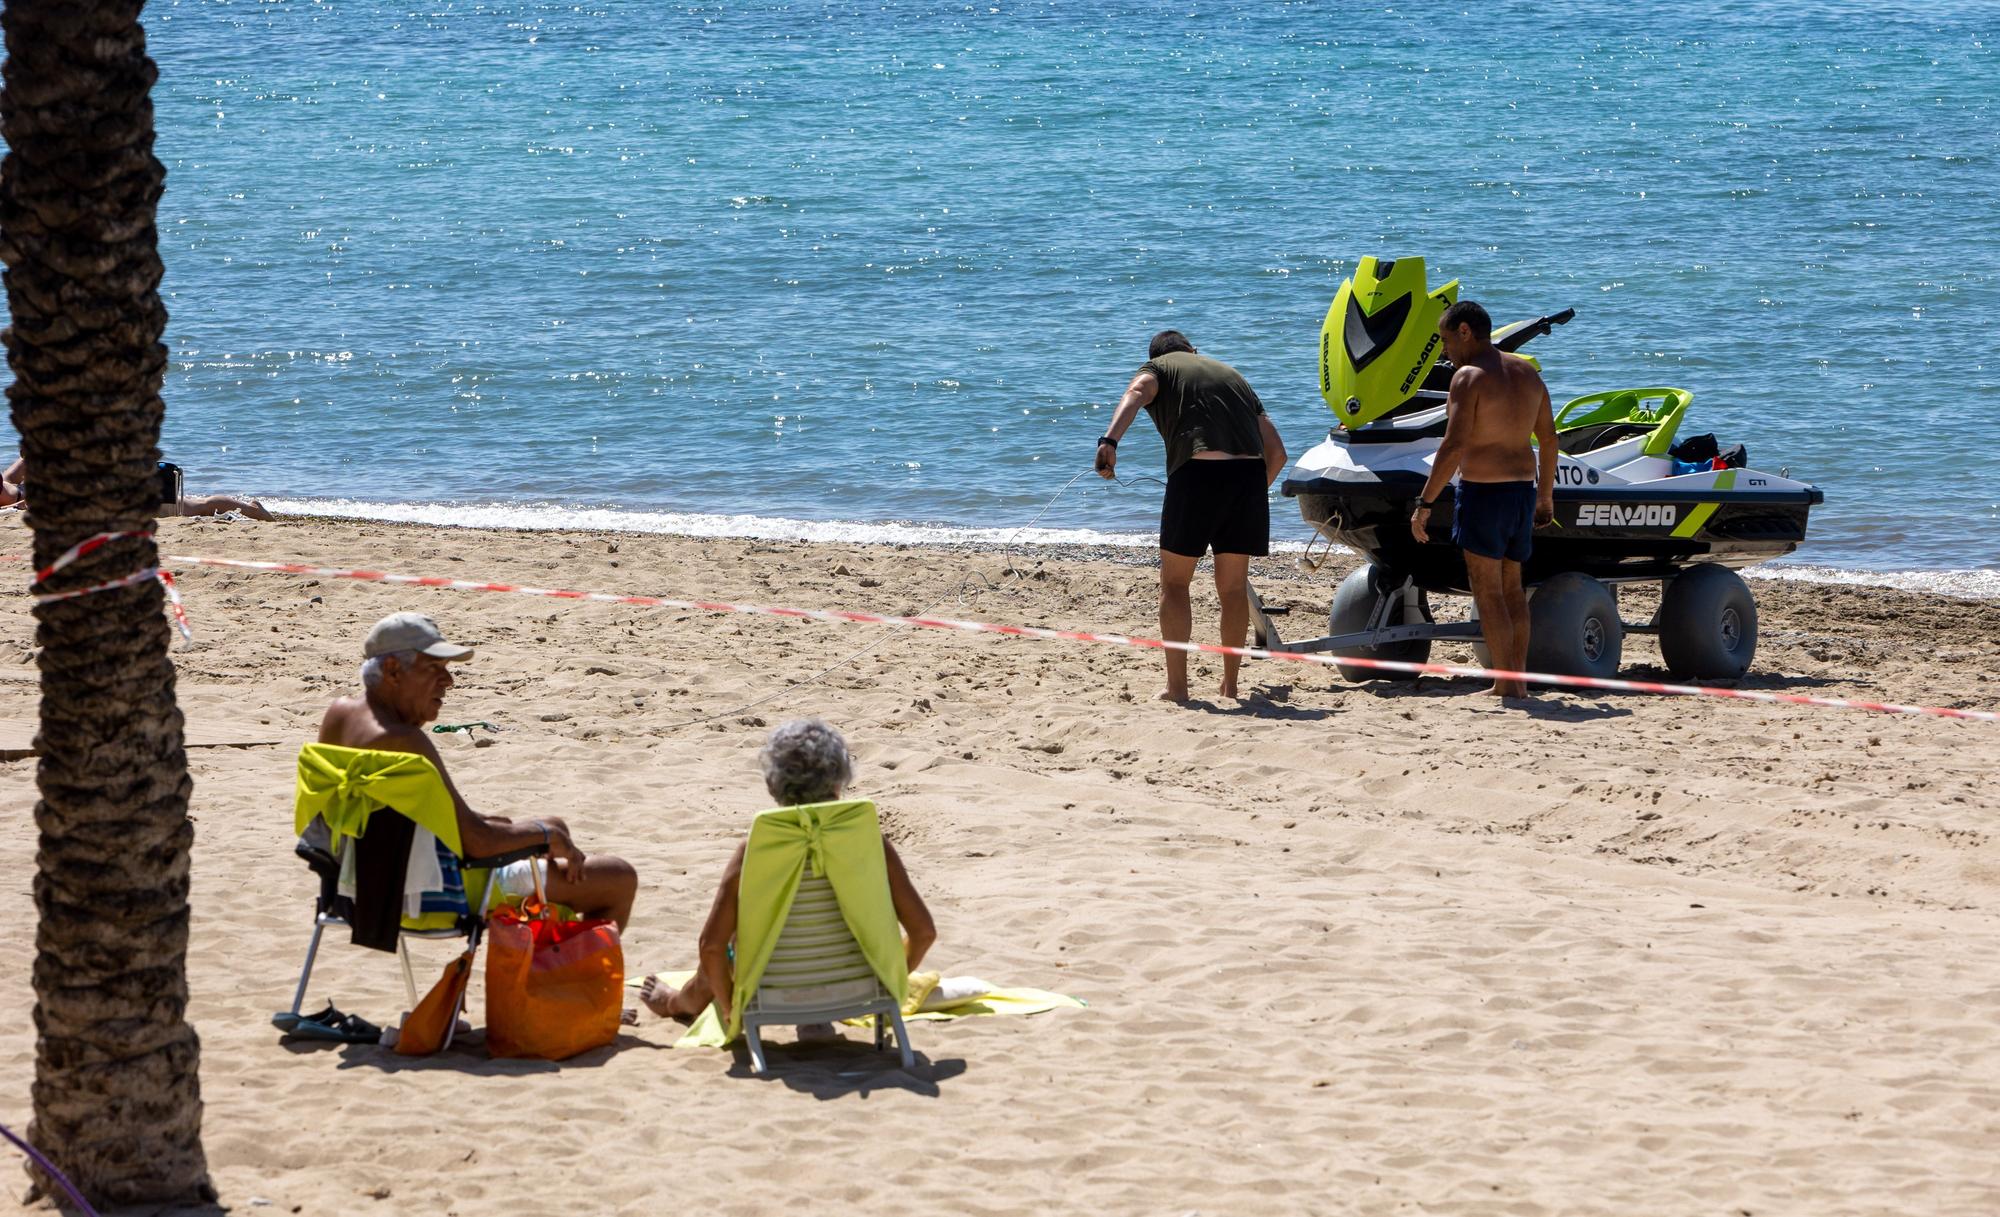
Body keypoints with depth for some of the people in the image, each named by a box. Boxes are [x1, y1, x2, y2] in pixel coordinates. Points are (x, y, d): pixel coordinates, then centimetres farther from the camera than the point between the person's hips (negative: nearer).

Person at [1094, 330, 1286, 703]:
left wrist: (1109, 442, -24)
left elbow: (1136, 393, -9)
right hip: (1250, 472, 4)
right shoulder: (1232, 374, 32)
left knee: (1174, 583, 7)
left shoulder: (1158, 367, 19)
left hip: (1198, 471, -4)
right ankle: (1229, 683, 21)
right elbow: (1276, 452, 25)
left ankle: (1177, 685, 1)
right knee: (1233, 586, 16)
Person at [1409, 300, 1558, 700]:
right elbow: (1549, 439, 15)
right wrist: (1546, 494, 25)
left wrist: (1425, 503, -19)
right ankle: (1520, 678, 15)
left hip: (1482, 491, -7)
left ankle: (1506, 683, -5)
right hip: (1523, 489, 7)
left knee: (1488, 592, -2)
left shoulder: (1469, 377, -14)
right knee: (1512, 588, 15)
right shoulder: (1528, 374, 10)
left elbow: (1454, 447, -21)